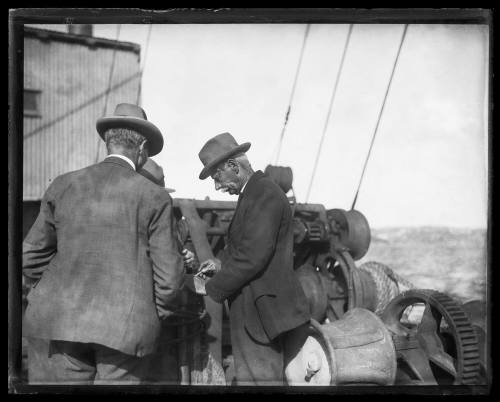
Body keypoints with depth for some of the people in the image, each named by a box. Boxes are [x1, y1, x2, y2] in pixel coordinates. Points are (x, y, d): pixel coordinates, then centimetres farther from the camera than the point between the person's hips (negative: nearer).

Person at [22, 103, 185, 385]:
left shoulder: (63, 186, 4)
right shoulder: (155, 197, -3)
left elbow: (31, 256, 9)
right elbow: (169, 276, -3)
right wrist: (156, 314, 14)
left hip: (64, 320, 2)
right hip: (127, 328, -2)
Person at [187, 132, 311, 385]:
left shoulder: (264, 195, -17)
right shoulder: (255, 193, 15)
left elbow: (252, 257, -23)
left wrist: (211, 287, -14)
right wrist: (223, 264, 8)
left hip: (260, 312, -10)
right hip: (255, 312, 10)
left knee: (259, 379, -4)